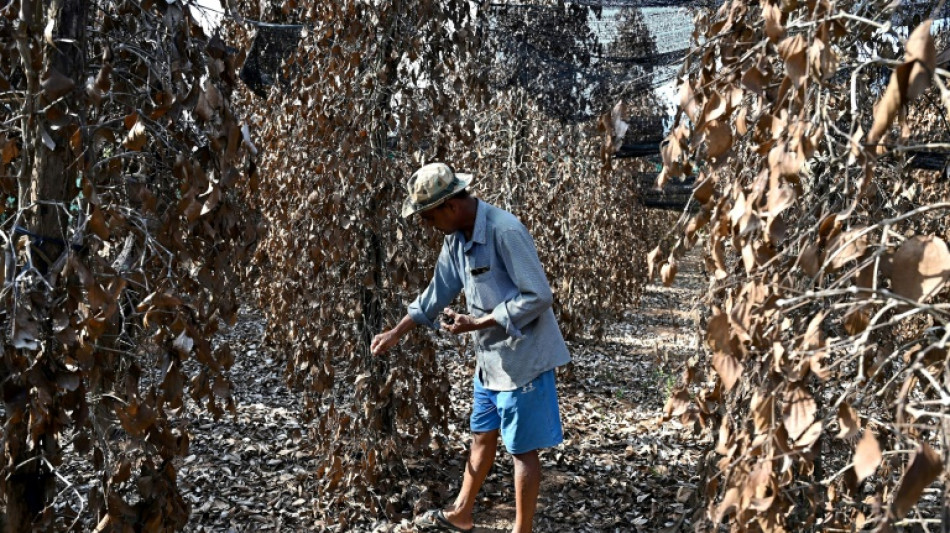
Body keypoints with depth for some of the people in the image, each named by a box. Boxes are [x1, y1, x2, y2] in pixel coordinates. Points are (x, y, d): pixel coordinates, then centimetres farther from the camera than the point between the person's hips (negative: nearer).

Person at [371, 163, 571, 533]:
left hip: (523, 359, -9)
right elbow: (438, 292, 14)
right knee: (482, 436, 22)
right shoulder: (456, 237, 2)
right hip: (489, 358, 9)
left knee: (522, 448, 5)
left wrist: (476, 323, -22)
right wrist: (396, 333, 14)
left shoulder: (505, 232, -25)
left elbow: (538, 296, -25)